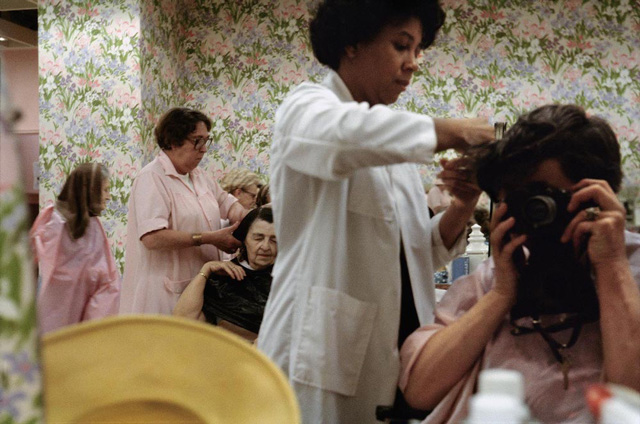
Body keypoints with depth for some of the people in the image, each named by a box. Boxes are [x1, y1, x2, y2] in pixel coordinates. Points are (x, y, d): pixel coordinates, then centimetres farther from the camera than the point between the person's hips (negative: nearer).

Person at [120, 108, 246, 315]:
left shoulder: (199, 175, 15)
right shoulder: (152, 178, -12)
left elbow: (228, 204, 23)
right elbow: (153, 237, -24)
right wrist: (210, 238, -21)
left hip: (199, 289, 8)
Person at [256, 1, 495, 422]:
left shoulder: (391, 145, 15)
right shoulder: (307, 108, -5)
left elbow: (419, 255, 13)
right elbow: (350, 132, -31)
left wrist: (462, 209, -5)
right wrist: (453, 132, -21)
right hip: (325, 357, -7)